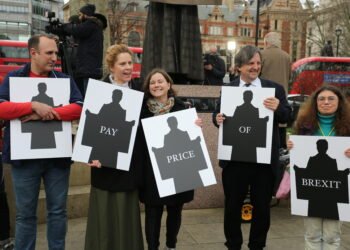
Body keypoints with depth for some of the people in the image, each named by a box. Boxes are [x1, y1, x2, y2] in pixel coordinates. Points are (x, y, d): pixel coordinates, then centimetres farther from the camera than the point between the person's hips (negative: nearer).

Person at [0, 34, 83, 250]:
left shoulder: (64, 79, 6)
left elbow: (79, 108, -8)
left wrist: (47, 114, -18)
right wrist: (34, 106, -22)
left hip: (58, 156, 2)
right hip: (24, 156, -1)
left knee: (58, 211, 11)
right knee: (25, 213, 9)